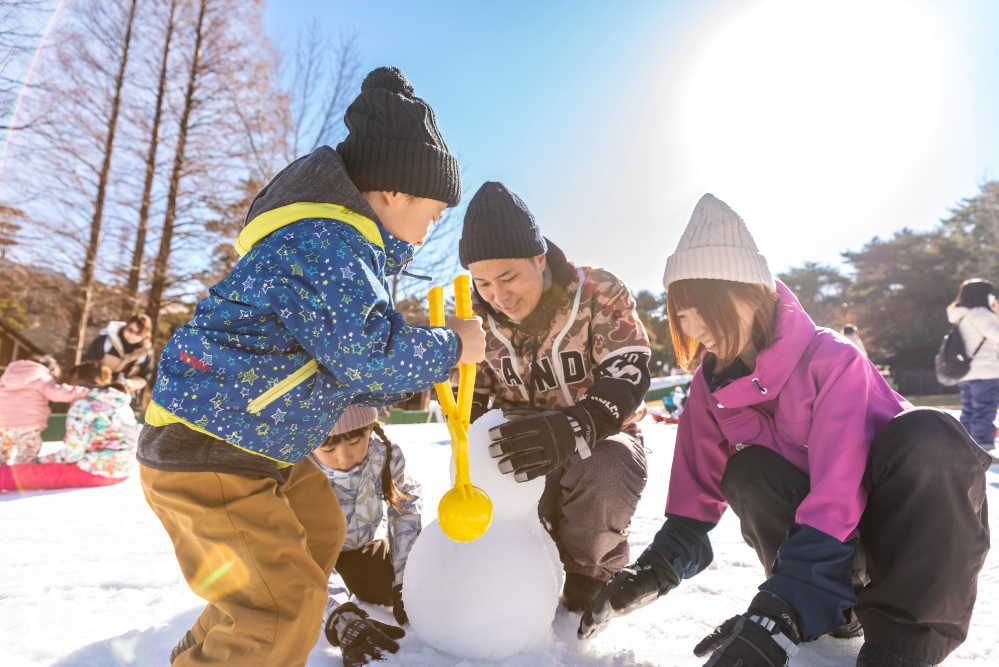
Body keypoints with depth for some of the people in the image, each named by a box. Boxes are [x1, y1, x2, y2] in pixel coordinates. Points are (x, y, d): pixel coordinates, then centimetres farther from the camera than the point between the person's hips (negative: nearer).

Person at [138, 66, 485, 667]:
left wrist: (406, 385, 7)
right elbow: (370, 352, -31)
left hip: (263, 446, 11)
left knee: (318, 533, 24)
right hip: (204, 454, -11)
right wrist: (451, 347, -15)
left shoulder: (347, 246, 12)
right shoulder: (325, 238, -23)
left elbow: (333, 372, 16)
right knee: (286, 605, -9)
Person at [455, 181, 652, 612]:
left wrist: (572, 429, -45)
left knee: (609, 470, -35)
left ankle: (592, 576, -6)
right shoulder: (476, 319, -5)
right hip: (524, 446, 4)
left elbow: (627, 377, -26)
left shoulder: (600, 295, -17)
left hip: (602, 440, -3)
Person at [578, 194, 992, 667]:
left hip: (895, 514, -3)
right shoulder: (711, 386, -8)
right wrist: (657, 567, -19)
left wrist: (779, 615, -41)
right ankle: (842, 608, -7)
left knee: (927, 437, -33)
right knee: (747, 473, -27)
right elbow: (699, 487, -4)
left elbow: (838, 495, -33)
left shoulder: (833, 359, -23)